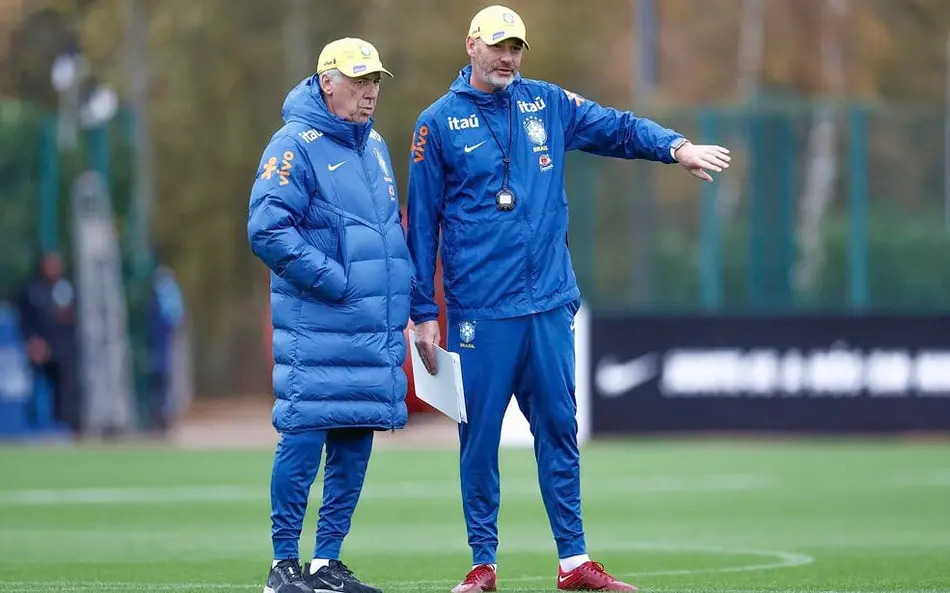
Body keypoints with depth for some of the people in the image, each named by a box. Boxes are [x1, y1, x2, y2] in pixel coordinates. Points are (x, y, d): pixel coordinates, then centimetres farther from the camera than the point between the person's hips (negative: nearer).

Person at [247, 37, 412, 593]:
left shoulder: (374, 145, 17)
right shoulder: (296, 146, -9)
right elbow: (267, 230, -17)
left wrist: (402, 287, 13)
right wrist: (336, 280, -17)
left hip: (378, 330, 8)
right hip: (317, 328, -8)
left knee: (354, 447, 7)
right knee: (303, 438, -8)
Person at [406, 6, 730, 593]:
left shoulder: (547, 103, 9)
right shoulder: (439, 123, 0)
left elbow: (617, 127, 5)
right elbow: (422, 223, 1)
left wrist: (677, 147, -15)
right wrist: (424, 313, -2)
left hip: (549, 305, 3)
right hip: (479, 312, -3)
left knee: (559, 432, 6)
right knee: (480, 438, 0)